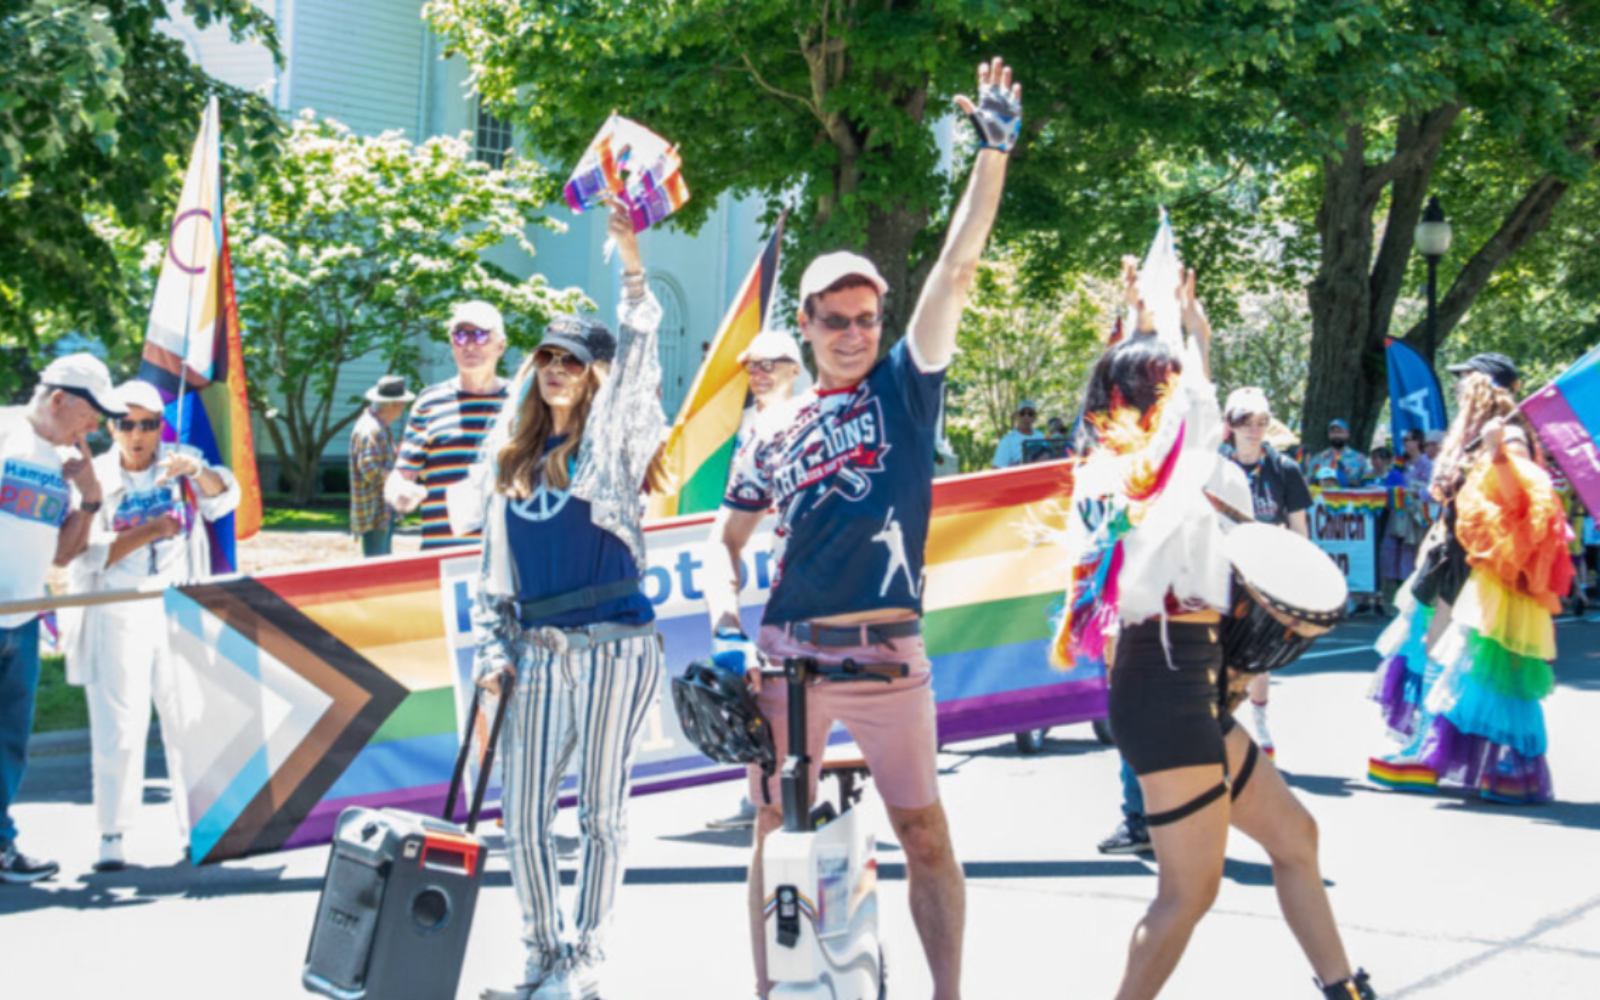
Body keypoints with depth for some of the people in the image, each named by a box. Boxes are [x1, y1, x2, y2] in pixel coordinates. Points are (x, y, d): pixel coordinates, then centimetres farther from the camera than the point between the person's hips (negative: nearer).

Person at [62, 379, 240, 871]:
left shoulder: (178, 465, 6)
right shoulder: (95, 478, -1)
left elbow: (225, 499, -11)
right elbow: (86, 557, -7)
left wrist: (197, 471, -31)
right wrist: (150, 531, -17)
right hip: (116, 616, -2)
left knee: (192, 723, 1)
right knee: (119, 728, -5)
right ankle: (112, 835, 1)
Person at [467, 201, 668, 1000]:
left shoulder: (613, 442, 2)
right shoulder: (509, 459, 14)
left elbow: (638, 367, -14)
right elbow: (494, 568, 16)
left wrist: (633, 270, -21)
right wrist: (493, 650, 7)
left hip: (615, 646, -4)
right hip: (537, 654, 4)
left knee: (601, 812, 3)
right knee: (523, 821, 4)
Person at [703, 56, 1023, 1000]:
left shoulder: (906, 387, 4)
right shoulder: (773, 432, 11)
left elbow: (958, 268, -6)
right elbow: (726, 542, 17)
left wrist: (995, 151, -14)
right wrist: (726, 628, -3)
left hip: (888, 654, -2)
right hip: (786, 653, 2)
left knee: (926, 831, 0)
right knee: (778, 833, 7)